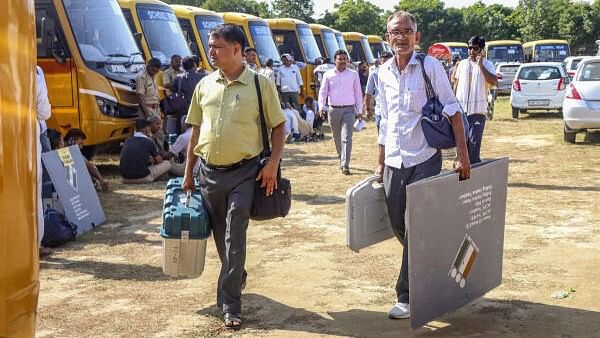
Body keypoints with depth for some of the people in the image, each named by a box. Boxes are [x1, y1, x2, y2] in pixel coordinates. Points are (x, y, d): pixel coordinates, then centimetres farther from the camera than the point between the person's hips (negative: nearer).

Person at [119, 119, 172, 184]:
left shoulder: (127, 141, 9)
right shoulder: (148, 142, -5)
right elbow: (159, 161, 8)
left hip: (125, 177, 6)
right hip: (141, 177, -5)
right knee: (167, 164, 9)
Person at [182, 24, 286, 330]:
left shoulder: (260, 84, -6)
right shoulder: (204, 86, 5)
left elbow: (278, 126, -1)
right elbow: (196, 130, 12)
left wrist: (273, 163, -13)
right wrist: (188, 173, 11)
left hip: (244, 172, -4)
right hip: (209, 171, 5)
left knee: (235, 238, -5)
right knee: (220, 236, 16)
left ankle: (230, 305, 2)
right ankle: (237, 277, 42)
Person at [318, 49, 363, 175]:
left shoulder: (354, 74, 7)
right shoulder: (328, 74, 6)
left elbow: (358, 93, 9)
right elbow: (323, 91, 4)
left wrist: (359, 110, 7)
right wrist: (321, 106, -11)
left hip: (348, 109, -2)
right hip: (333, 110, 2)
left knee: (347, 138, -12)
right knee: (337, 137, 12)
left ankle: (345, 165, -15)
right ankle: (342, 158, 33)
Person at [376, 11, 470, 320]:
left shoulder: (430, 67, -7)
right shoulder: (383, 73, 8)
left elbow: (452, 112, -9)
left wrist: (462, 155, -16)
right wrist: (380, 163, 15)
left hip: (424, 159, -5)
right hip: (394, 163, 5)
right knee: (399, 226, 11)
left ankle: (407, 296, 4)